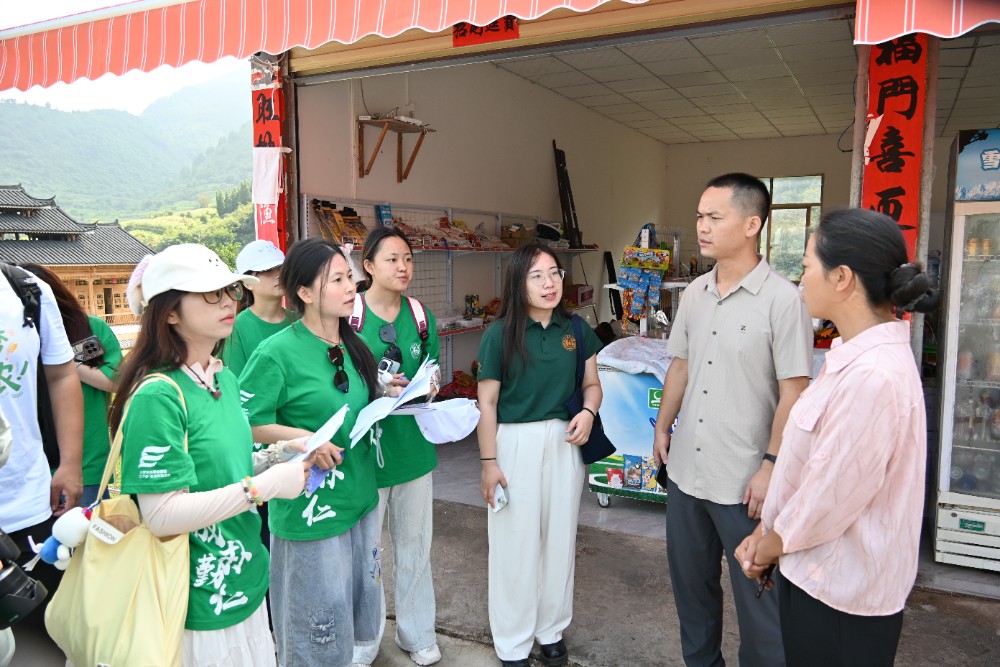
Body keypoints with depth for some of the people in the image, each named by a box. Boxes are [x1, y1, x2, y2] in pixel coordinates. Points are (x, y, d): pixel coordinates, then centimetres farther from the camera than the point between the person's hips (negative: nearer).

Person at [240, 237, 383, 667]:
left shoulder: (351, 346, 6)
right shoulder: (277, 352, -16)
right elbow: (248, 424, -15)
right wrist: (302, 437, -25)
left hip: (360, 497, 7)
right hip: (310, 508, -7)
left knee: (361, 608, 22)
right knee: (319, 620, 9)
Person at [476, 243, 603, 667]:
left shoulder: (574, 330, 0)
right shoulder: (500, 333, -9)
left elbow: (592, 384, 9)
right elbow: (487, 402, -7)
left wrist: (588, 412, -13)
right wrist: (489, 461, -8)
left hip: (564, 442, 4)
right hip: (515, 443, -3)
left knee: (560, 537, 14)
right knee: (516, 543, 7)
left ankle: (552, 630, 36)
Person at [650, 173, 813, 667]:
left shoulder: (782, 299, -14)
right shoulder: (694, 293, 5)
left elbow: (793, 392, -14)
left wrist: (771, 466, -16)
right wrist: (662, 427, 13)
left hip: (745, 477, -6)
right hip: (685, 470, 6)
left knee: (757, 594, 10)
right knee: (690, 582, 20)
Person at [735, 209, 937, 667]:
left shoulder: (873, 376, -28)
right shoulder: (854, 355, 4)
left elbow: (830, 497, -23)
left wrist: (769, 546, -7)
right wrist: (765, 533, 5)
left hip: (841, 589, -8)